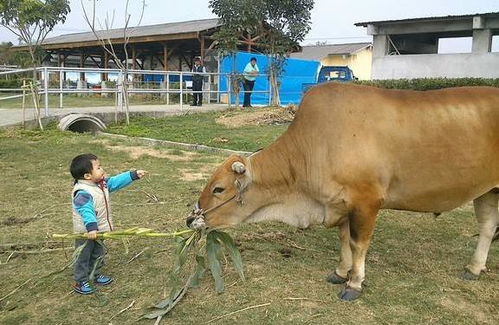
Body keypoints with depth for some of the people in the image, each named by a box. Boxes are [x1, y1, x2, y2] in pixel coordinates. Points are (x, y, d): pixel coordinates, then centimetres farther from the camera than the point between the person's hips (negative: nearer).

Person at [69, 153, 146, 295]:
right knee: (83, 257, 9)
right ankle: (80, 282, 24)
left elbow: (116, 181, 7)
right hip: (85, 233, -8)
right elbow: (86, 211, -42)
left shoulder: (101, 183, -3)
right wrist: (91, 227, -53)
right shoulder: (82, 193, -31)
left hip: (98, 230, 9)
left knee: (98, 254, 24)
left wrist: (134, 175, 5)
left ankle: (96, 274, 43)